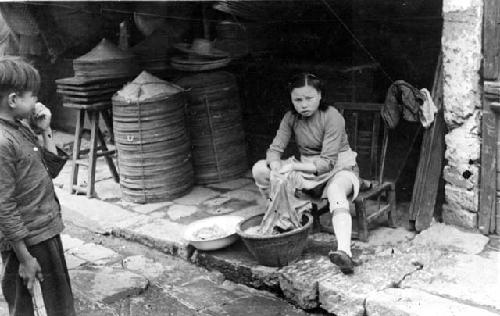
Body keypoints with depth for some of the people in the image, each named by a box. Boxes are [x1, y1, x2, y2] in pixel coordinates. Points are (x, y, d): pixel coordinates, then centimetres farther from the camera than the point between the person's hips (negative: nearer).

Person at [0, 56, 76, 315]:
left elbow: (51, 169, 13)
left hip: (46, 231, 9)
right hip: (29, 241, -9)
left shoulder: (21, 127, 5)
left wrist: (45, 132, 2)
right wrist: (25, 258, -18)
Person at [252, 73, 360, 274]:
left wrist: (293, 165, -32)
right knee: (260, 169, -11)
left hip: (338, 168, -5)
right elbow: (275, 149, -7)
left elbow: (327, 162, -24)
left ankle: (344, 252, -59)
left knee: (336, 192, -42)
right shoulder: (291, 118, -3)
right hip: (307, 171, 5)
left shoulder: (332, 118, -20)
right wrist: (277, 168, -30)